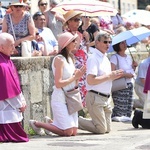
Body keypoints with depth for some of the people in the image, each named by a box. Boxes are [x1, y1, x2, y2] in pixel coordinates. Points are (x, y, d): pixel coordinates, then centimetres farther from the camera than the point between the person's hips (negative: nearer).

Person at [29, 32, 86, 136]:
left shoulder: (70, 58, 11)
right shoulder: (59, 59, -14)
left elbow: (74, 84, 13)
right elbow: (58, 83, -20)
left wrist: (79, 75, -5)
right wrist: (74, 77, -15)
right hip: (60, 99, -8)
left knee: (74, 132, 4)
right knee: (68, 132, -9)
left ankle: (51, 122, 27)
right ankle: (37, 124, 7)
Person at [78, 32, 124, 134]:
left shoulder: (105, 58, 15)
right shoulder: (93, 58, -14)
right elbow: (90, 80, -24)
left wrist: (114, 76, 4)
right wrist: (109, 76, -17)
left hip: (106, 98, 9)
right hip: (95, 97, -9)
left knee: (107, 129, 10)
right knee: (101, 129, -9)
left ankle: (79, 120, 21)